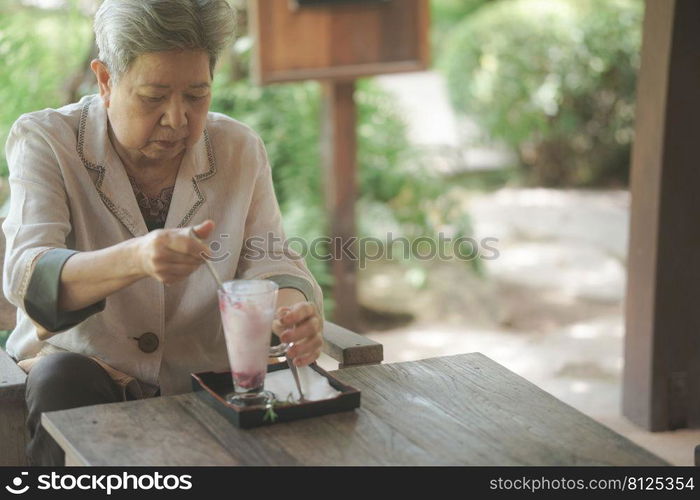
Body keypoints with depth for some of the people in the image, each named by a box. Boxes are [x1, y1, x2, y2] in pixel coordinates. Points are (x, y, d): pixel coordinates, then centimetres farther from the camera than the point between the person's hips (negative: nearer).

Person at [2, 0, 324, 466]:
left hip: (205, 377, 2)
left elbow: (270, 264, -2)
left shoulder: (240, 149, 3)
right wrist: (134, 259, -42)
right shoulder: (45, 142, -7)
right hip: (86, 363, -2)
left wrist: (291, 307, -28)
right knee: (61, 379, -35)